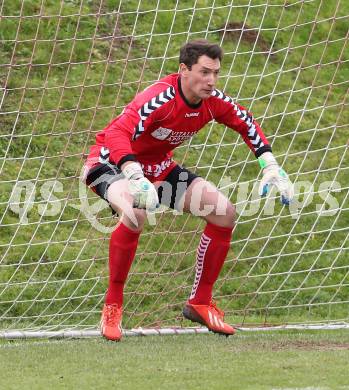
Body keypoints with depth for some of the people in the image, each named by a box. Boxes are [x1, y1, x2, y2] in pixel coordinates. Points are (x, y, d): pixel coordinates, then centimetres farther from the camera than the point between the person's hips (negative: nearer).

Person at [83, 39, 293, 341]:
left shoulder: (212, 101, -11)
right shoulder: (160, 98, -33)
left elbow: (246, 124, 9)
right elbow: (116, 134, -45)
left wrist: (271, 167, -1)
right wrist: (135, 178, -59)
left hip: (159, 167, 8)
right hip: (113, 162, -8)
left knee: (224, 213, -1)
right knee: (135, 214, -39)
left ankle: (200, 303, 12)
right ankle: (112, 306, -24)